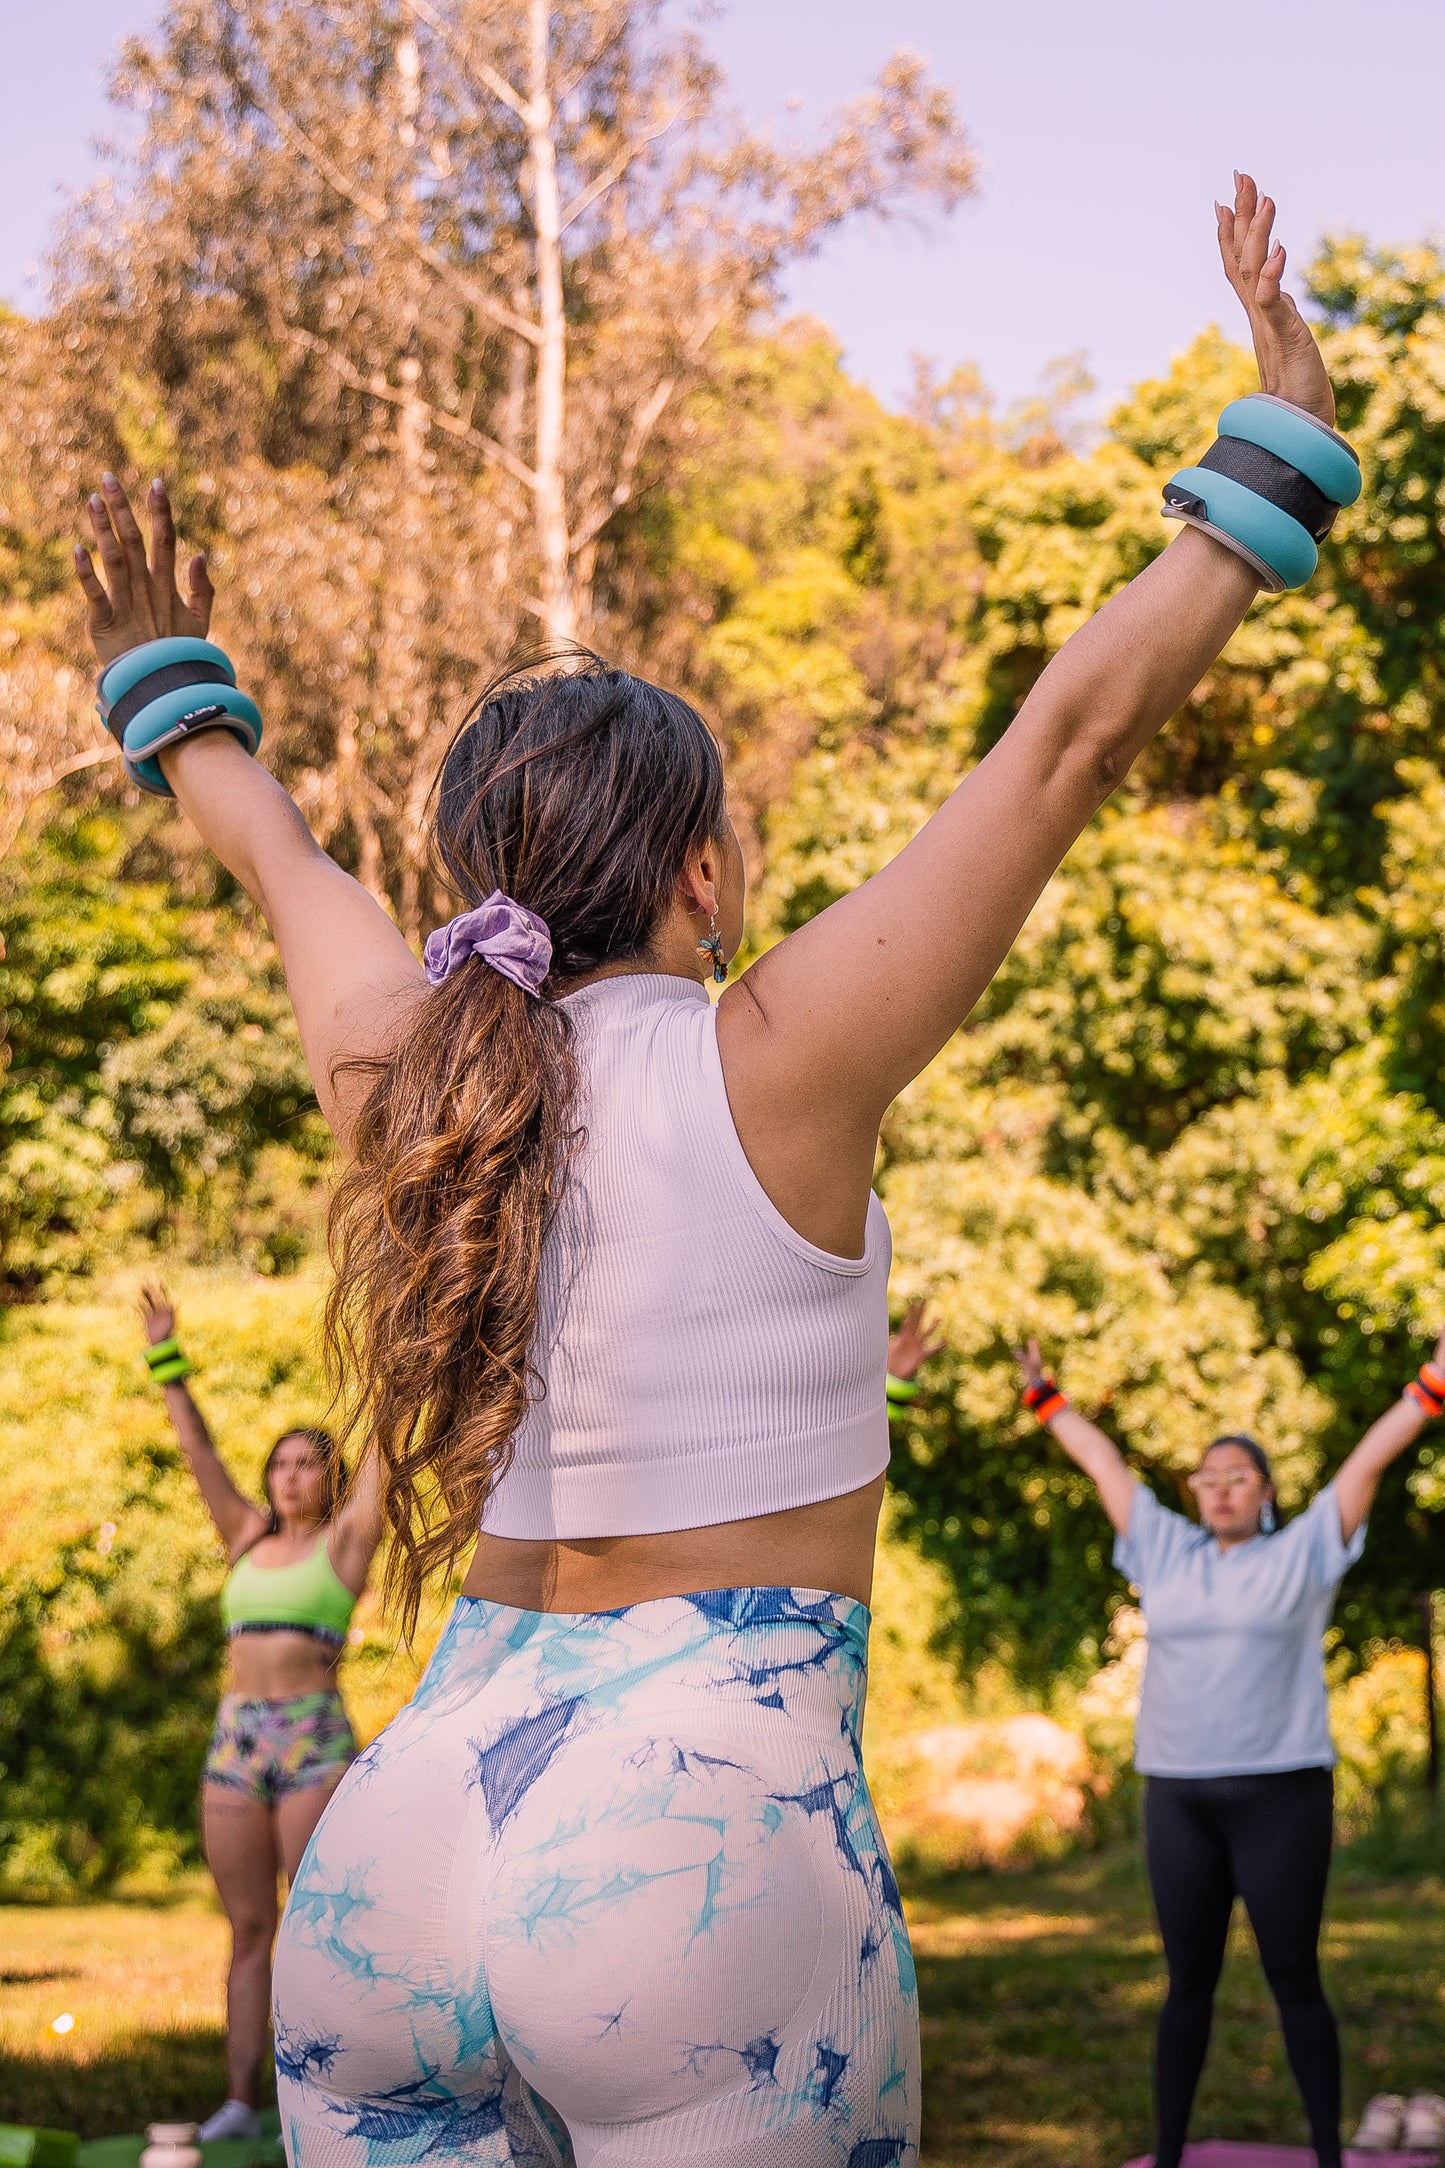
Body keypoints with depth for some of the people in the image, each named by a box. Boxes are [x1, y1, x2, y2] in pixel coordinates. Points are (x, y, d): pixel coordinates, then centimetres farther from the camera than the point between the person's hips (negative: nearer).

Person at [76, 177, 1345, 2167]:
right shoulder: (768, 1069, -8)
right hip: (707, 1850, -6)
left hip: (394, 1852, 6)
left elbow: (285, 862, 26)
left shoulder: (408, 1071, 6)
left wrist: (170, 687, 45)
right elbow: (1076, 732, -6)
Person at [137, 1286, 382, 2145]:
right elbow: (198, 1451, 16)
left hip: (316, 1742, -5)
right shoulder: (250, 1540, 15)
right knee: (248, 1931, 5)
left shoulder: (346, 1538, 4)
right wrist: (167, 1359, 14)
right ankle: (241, 2104, 7)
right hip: (237, 1742, 5)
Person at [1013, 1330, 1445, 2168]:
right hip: (1178, 1799, 3)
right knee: (1189, 1982, 8)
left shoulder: (1303, 1551, 4)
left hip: (1280, 1793, -3)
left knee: (1295, 1981, 0)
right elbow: (1105, 1463, 21)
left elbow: (1371, 1460, 0)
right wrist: (1046, 1396, 27)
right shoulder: (1167, 1551, 13)